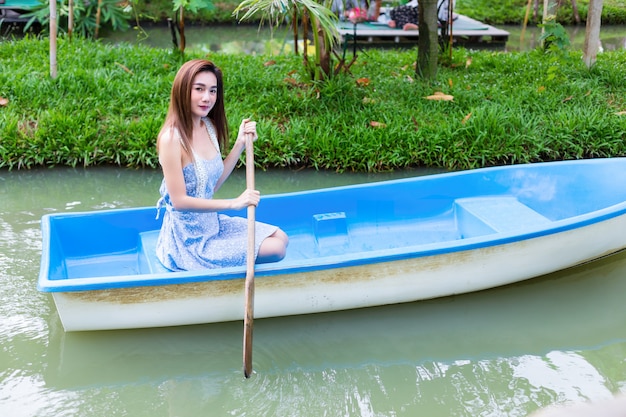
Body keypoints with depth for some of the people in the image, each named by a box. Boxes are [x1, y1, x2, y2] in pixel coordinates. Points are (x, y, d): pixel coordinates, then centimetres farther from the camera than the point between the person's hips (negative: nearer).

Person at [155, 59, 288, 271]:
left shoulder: (210, 126, 0)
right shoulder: (171, 138, -24)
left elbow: (214, 183, 4)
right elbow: (179, 201, -23)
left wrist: (240, 144, -3)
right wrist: (233, 203, -25)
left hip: (212, 223, 8)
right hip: (189, 238, -8)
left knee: (280, 237, 10)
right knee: (275, 250, -9)